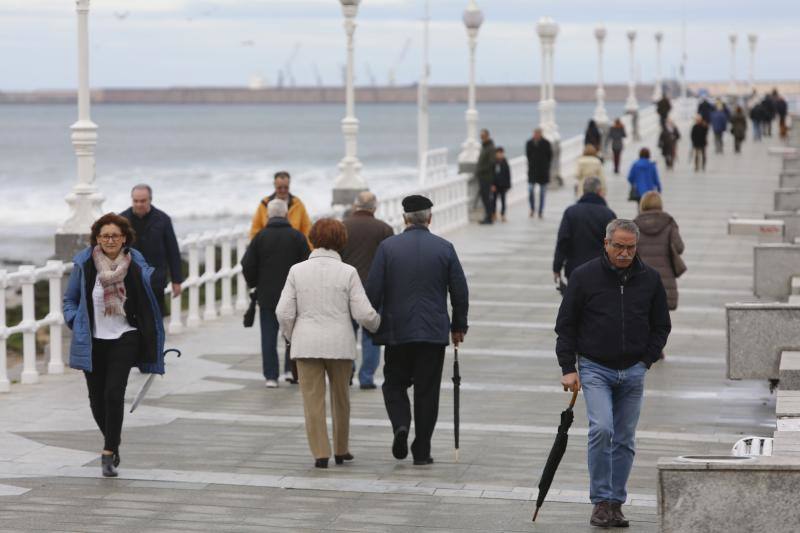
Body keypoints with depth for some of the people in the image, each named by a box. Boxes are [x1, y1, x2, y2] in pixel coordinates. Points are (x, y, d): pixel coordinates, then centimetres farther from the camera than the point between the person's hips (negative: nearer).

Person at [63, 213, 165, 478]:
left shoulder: (136, 265, -4)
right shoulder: (84, 264, -4)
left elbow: (148, 303, 7)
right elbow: (70, 299, 10)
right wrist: (75, 323, -6)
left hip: (124, 339, -2)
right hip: (93, 341, 2)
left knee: (114, 393, -15)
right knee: (96, 398, 8)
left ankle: (109, 454, -8)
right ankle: (113, 441, 35)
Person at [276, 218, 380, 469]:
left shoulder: (297, 271, -2)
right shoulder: (347, 272, -6)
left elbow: (284, 312, -4)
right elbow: (363, 314, -7)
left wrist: (291, 336, 14)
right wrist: (378, 323, 14)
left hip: (306, 344, 0)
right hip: (340, 344, 0)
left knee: (313, 401, 5)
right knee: (341, 398, 16)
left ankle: (320, 453, 1)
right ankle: (341, 450, 25)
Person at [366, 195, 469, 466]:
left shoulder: (388, 247, -4)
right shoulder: (445, 248, -1)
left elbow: (373, 289, -5)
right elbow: (460, 291, 2)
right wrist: (458, 326, 14)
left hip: (397, 331, 0)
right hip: (434, 332, 1)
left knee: (394, 384, 15)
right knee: (427, 391, 6)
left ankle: (400, 424, -11)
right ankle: (422, 451, 7)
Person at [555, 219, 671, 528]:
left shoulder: (649, 279, 3)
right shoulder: (585, 276, -5)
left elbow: (661, 326, 13)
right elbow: (566, 325, 0)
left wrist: (646, 361, 2)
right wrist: (568, 368, -5)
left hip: (633, 372, 3)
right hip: (595, 368, -3)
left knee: (624, 440, 6)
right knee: (601, 429, -19)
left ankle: (615, 503, 15)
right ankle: (601, 501, -11)